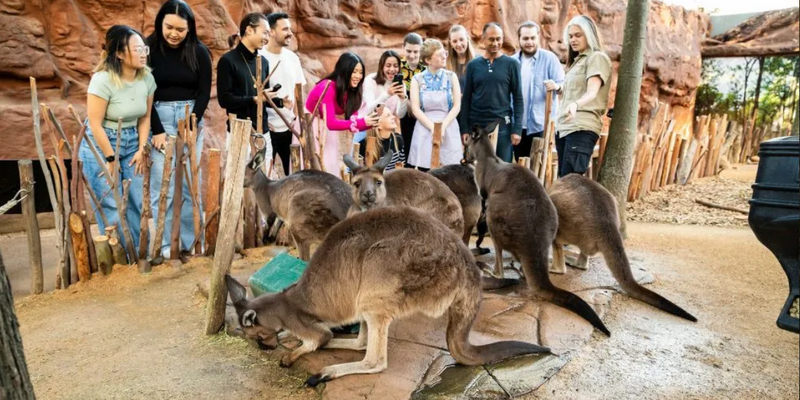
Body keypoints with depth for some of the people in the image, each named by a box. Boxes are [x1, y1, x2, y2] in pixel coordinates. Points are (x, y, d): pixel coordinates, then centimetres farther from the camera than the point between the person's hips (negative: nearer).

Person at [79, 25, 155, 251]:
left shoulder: (147, 78, -4)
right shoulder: (103, 80, -21)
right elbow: (95, 124, -18)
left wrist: (141, 149, 0)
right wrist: (111, 159, -13)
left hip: (131, 142, 5)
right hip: (100, 144, -5)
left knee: (137, 202, 6)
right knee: (112, 207, -1)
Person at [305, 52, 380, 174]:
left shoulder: (352, 89, -8)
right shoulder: (328, 87, -29)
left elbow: (353, 120, -14)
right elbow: (330, 123, -37)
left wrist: (371, 122, -33)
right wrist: (362, 122, -44)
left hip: (328, 131, 7)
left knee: (333, 165, 6)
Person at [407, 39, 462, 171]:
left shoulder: (451, 77, 7)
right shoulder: (417, 79, 5)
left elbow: (457, 106, 1)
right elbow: (415, 109, -2)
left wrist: (443, 127, -11)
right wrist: (432, 128, -12)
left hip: (448, 129, 1)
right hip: (425, 130, 0)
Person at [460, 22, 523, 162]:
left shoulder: (512, 64, 2)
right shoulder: (473, 65, 7)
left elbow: (518, 98, 0)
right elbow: (466, 99, 6)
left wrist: (517, 129, -7)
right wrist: (464, 129, -1)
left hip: (502, 126, -1)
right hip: (476, 126, 2)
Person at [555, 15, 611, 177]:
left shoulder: (597, 57, -3)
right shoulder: (577, 60, 24)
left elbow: (592, 92, -21)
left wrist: (576, 104, -39)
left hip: (582, 128, -9)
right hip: (564, 127, 9)